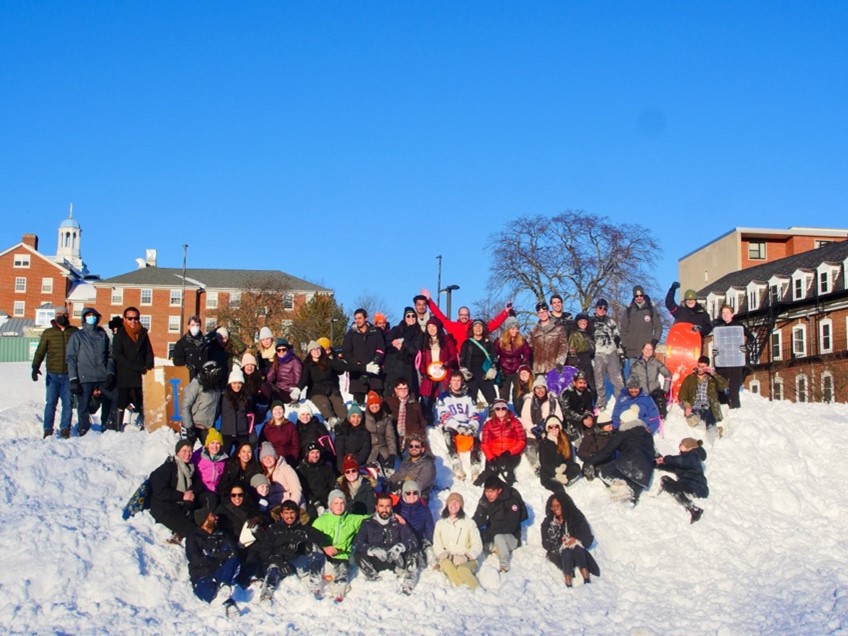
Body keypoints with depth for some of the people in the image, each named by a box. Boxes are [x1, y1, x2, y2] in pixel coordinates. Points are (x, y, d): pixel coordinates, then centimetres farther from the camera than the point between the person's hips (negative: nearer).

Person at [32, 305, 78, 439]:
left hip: (68, 374, 0)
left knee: (67, 403, 1)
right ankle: (48, 430, 4)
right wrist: (35, 367, -12)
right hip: (52, 374, 0)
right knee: (51, 402, -2)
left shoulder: (74, 331, 8)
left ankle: (65, 429, 9)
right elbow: (40, 351, 2)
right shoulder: (48, 332, 7)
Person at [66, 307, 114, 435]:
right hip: (85, 378, -3)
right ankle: (83, 433, 4)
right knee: (83, 407, -5)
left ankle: (106, 425, 29)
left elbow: (109, 356, 15)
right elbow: (71, 358, 0)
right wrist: (73, 380, -9)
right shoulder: (77, 336, 5)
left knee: (109, 402, 11)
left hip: (103, 378, 3)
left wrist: (110, 373, 0)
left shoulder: (103, 335, 15)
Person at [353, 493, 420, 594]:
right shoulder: (368, 523, 1)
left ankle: (408, 580, -33)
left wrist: (400, 547, -30)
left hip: (396, 561, 1)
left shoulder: (399, 522, 2)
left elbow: (413, 541, -8)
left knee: (413, 551, -24)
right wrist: (373, 550, -32)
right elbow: (357, 543, -12)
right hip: (375, 562, -1)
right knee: (358, 554, -27)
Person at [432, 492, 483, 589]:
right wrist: (445, 555, -12)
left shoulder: (469, 523, 7)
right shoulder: (440, 524, 16)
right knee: (446, 562, -35)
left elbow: (477, 546, 3)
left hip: (466, 560, -2)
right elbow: (437, 546, 10)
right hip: (447, 560, 2)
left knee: (463, 569, -36)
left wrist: (466, 557, -16)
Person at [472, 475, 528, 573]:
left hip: (511, 536, -5)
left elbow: (511, 525, -26)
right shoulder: (484, 501, -8)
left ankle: (504, 566, -26)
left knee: (498, 537, -38)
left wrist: (489, 532, -31)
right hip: (493, 533, 5)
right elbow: (478, 521, -9)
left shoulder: (512, 500, -22)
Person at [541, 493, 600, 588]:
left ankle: (587, 580, -48)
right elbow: (546, 544, -3)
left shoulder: (576, 517, -2)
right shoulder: (548, 522, 0)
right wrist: (561, 544, -18)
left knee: (578, 550, -32)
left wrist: (576, 540, -22)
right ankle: (568, 584, -48)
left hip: (577, 550, 0)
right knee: (566, 552, -32)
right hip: (557, 552, 0)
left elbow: (589, 538, -4)